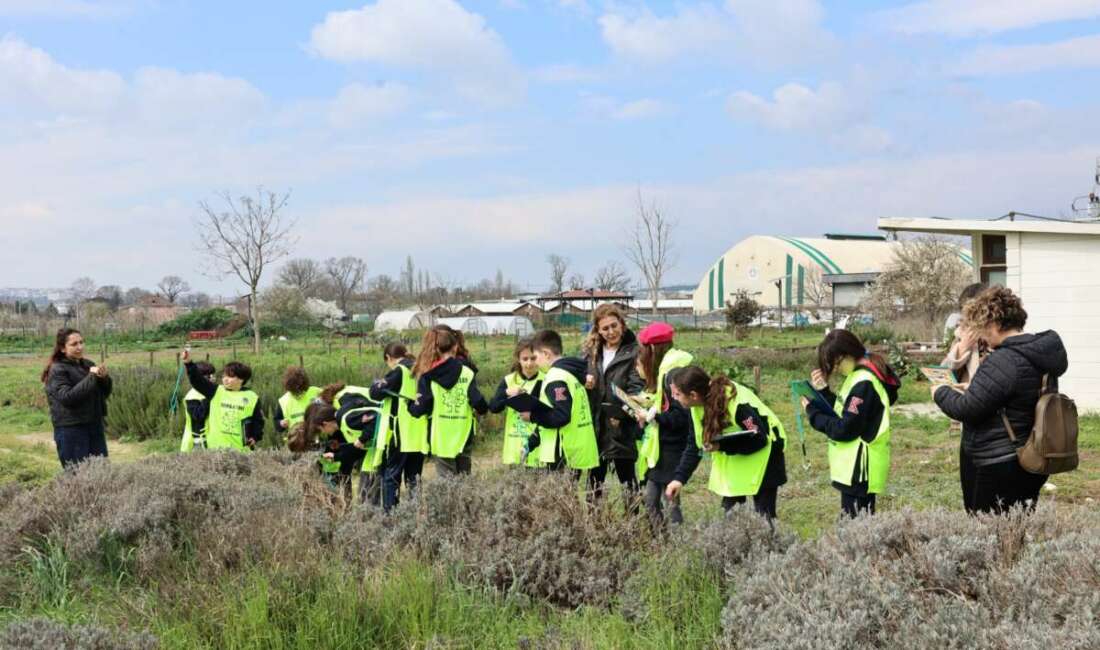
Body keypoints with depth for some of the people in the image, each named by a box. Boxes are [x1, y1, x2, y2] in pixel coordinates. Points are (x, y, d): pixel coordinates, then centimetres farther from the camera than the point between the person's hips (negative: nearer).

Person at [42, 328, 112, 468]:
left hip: (95, 425, 6)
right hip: (70, 430, -6)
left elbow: (105, 393, 10)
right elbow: (67, 398, -22)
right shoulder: (57, 370, -9)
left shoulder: (88, 364, 9)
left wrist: (104, 378, -11)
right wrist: (91, 377, -22)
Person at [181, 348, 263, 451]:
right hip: (217, 447, 1)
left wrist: (255, 437, -8)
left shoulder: (252, 398, 1)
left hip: (241, 448, -1)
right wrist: (188, 363, -21)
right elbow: (197, 380, -7)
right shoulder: (216, 392, 4)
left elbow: (258, 420, 7)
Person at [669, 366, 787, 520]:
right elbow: (695, 444, -3)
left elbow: (759, 439, -27)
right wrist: (680, 479, -9)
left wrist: (721, 446, -36)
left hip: (764, 451, -6)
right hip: (734, 456, 7)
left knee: (763, 515, -6)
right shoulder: (699, 404, -12)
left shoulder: (738, 405, -34)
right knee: (729, 509, 4)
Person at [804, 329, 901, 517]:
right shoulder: (861, 377, 11)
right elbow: (843, 413, 14)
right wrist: (824, 392, 3)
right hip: (855, 468, 10)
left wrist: (813, 413, -9)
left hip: (858, 471, -10)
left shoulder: (864, 383, -20)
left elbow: (845, 429, -20)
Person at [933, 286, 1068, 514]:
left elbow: (966, 409, -20)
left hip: (997, 469, -10)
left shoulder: (1003, 362, -22)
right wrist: (972, 389, 16)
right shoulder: (1040, 354, 9)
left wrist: (940, 393, -2)